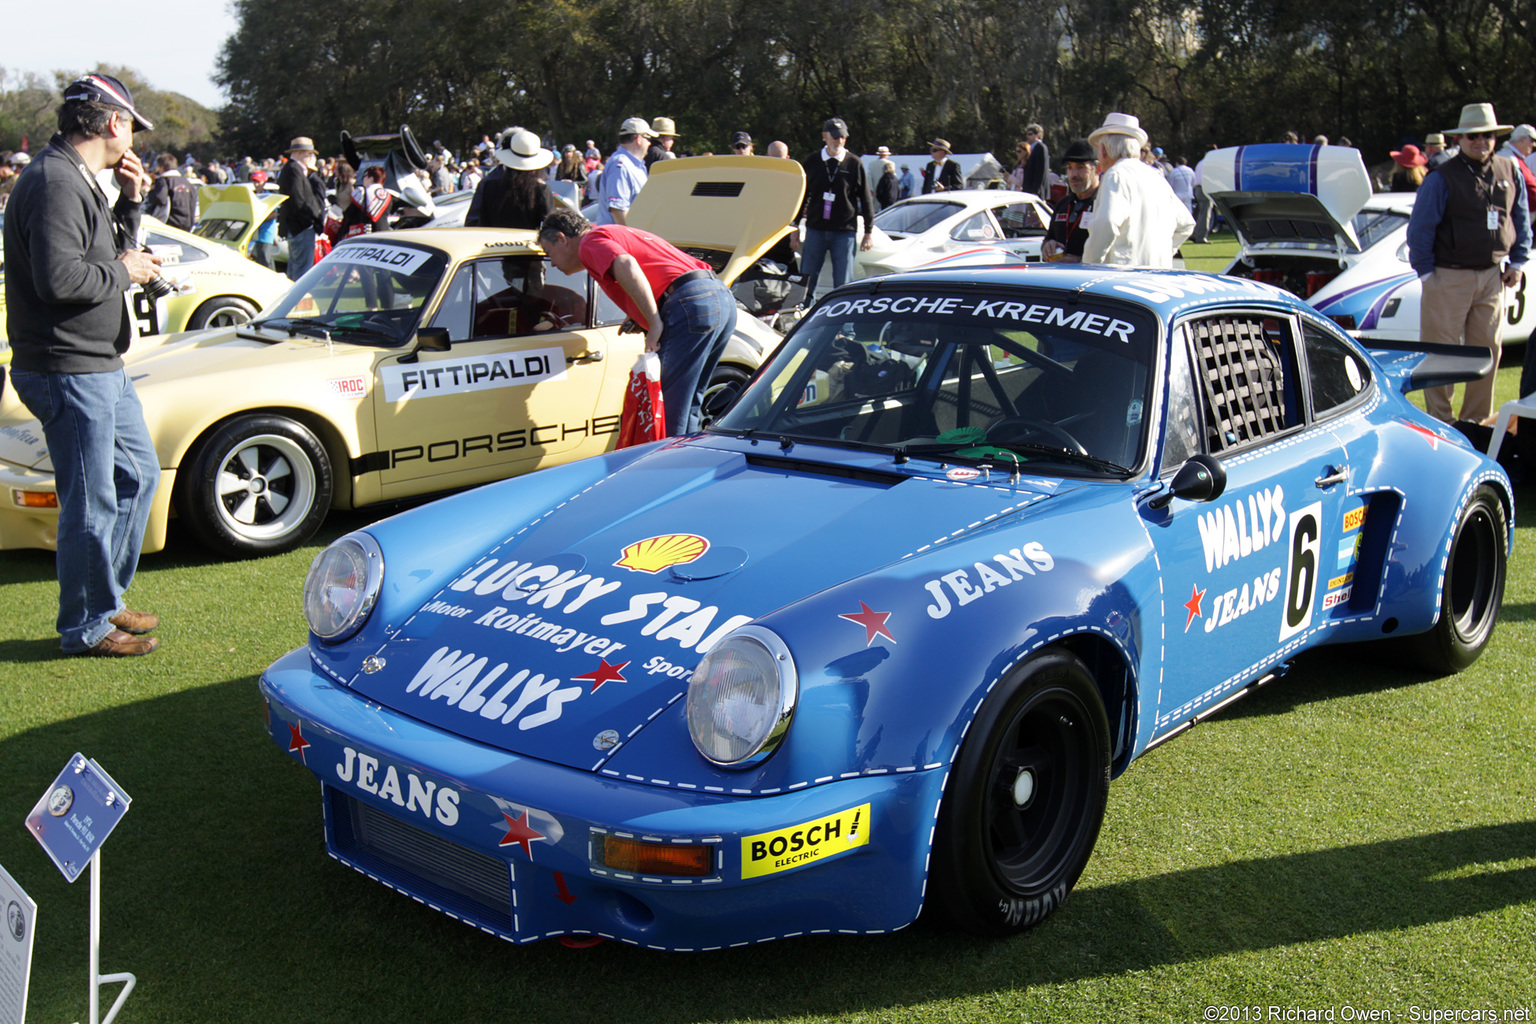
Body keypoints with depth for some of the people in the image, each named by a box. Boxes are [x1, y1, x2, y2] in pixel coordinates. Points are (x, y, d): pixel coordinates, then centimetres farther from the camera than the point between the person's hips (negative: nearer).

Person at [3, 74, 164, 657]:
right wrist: (122, 271, -13)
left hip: (102, 366, 11)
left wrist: (131, 202, 9)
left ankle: (105, 599, 31)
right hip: (68, 371, -11)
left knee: (138, 475, 19)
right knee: (92, 502, -2)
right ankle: (86, 627, 12)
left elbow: (107, 252, 19)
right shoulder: (54, 182, -18)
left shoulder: (79, 181, 15)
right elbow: (59, 277, -28)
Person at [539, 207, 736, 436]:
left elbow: (627, 266, -18)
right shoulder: (617, 233, 32)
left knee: (669, 409, -5)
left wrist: (655, 323, -17)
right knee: (688, 407, 17)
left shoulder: (590, 242, 3)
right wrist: (638, 318, 26)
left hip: (690, 304, -9)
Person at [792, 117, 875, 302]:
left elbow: (865, 199, 6)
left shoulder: (854, 164, 1)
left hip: (844, 232, -1)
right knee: (807, 279, 1)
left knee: (842, 282, 1)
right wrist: (795, 228, 9)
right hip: (815, 229, 2)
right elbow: (801, 196, 12)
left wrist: (869, 231, 4)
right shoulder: (812, 162, 6)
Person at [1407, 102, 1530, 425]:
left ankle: (1477, 421, 21)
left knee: (1488, 350, 9)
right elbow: (1419, 229, -6)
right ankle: (1439, 423, 8)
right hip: (1448, 278, -5)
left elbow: (1521, 219, 18)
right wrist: (1426, 273, -7)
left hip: (1492, 276, 5)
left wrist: (1517, 262, 10)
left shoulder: (1510, 172, 8)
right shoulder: (1442, 178, -8)